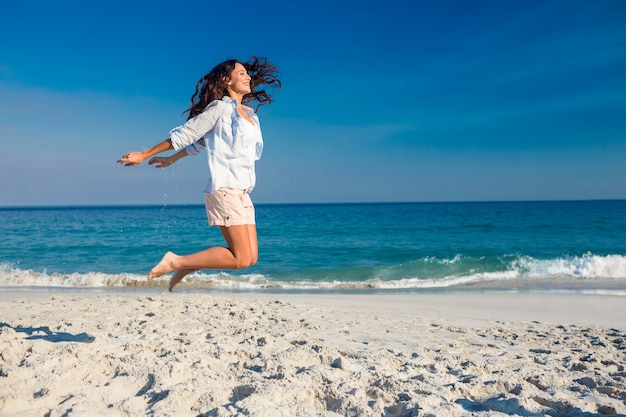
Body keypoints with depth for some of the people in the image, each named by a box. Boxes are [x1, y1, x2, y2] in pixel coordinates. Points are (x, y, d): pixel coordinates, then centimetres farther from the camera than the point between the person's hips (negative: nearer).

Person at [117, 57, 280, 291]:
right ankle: (177, 262, 0)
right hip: (225, 189, -8)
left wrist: (171, 160, 35)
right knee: (241, 259, -12)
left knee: (250, 257, 2)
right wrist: (144, 155, 4)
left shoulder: (248, 113, 19)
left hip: (242, 193, 8)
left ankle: (186, 267, 16)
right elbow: (184, 135, 0)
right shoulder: (220, 107, -4)